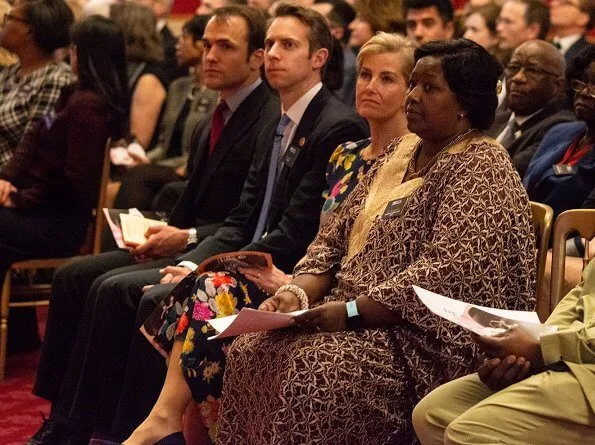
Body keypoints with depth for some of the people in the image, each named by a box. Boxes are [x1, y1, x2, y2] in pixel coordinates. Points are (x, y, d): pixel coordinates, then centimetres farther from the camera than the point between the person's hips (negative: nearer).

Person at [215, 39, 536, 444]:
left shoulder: (481, 168, -9)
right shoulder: (400, 153, 17)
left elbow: (450, 273, -21)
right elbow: (335, 238, 16)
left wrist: (352, 311, -23)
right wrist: (300, 292, -3)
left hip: (431, 335, -8)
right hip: (357, 317, 8)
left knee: (316, 371, -30)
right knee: (251, 352, -11)